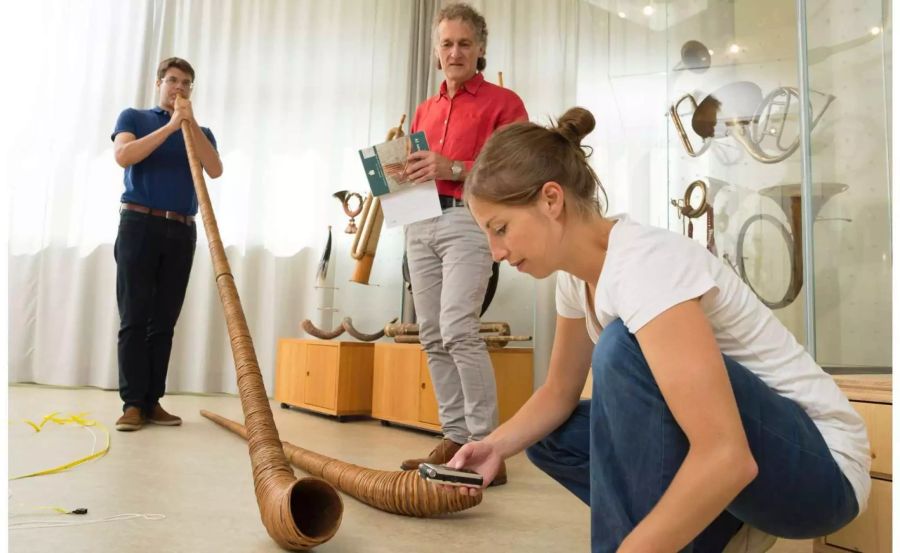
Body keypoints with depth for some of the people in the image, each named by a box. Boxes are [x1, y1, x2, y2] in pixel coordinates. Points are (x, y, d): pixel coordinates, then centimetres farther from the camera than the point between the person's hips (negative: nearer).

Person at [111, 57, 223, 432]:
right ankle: (132, 403, -5)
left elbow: (215, 170, -1)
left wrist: (191, 124, -7)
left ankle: (153, 401, 4)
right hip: (139, 224, -2)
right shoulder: (133, 117, 12)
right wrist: (171, 126, -10)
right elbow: (123, 156, -8)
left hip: (182, 231, 3)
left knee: (165, 321, 1)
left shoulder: (201, 132, 19)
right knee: (134, 317, -6)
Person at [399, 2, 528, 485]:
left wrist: (455, 169, -17)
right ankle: (454, 438, 11)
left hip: (469, 219, -6)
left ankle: (486, 445, -9)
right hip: (420, 222, 7)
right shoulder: (424, 110, 22)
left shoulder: (503, 102, 3)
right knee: (431, 335, 3)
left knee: (458, 330, -18)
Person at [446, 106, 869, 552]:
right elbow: (559, 392, 8)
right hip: (724, 449, 8)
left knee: (624, 346, -30)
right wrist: (497, 445, -9)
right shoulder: (577, 275, -2)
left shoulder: (644, 264, -29)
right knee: (549, 437, 7)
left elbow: (727, 457, -35)